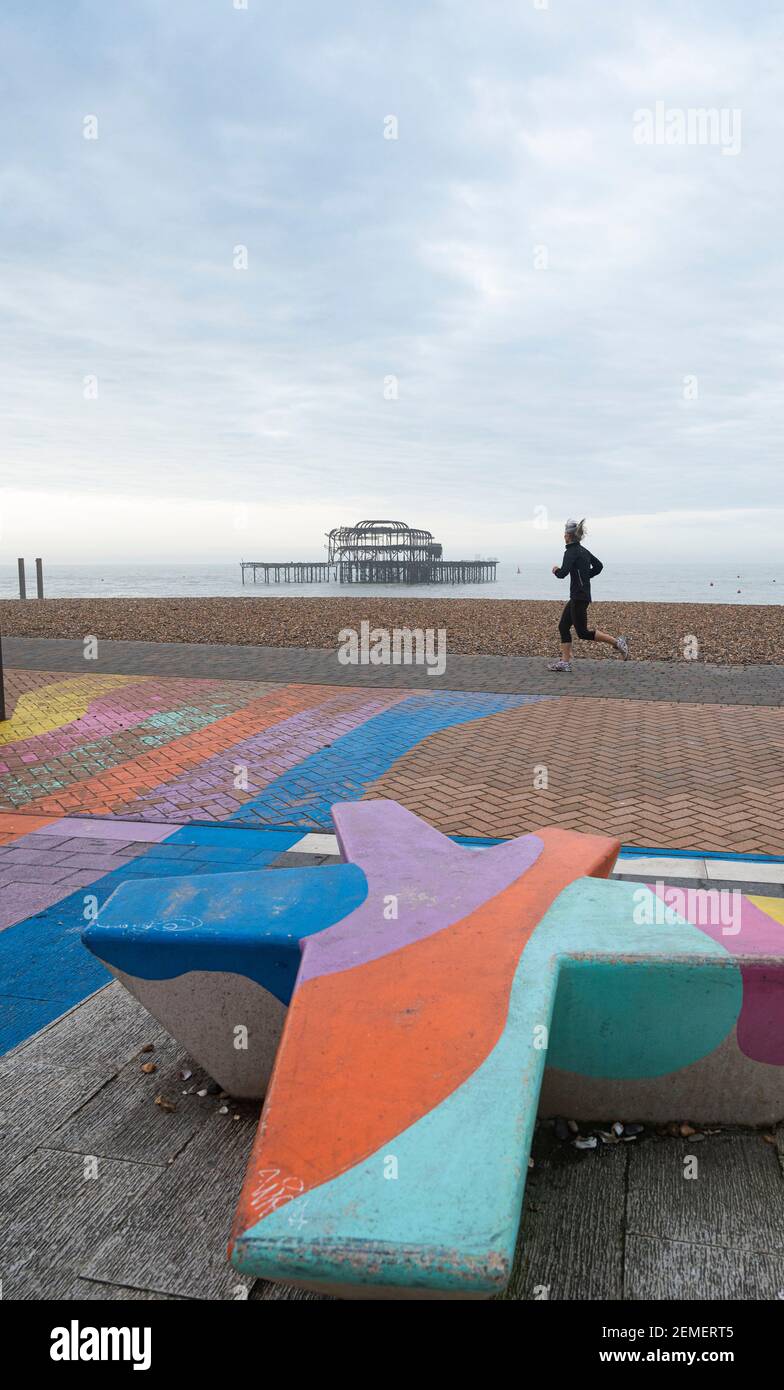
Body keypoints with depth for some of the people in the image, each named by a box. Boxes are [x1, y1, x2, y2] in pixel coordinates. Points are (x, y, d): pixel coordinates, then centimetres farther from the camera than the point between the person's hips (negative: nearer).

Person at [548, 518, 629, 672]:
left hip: (579, 597, -10)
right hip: (577, 596, 10)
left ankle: (617, 642, -4)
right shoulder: (583, 550, 13)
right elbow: (598, 566, 22)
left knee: (582, 632, -5)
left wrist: (556, 570, -3)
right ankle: (565, 662, 7)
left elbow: (563, 573, -24)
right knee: (563, 626, 10)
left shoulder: (571, 552, -14)